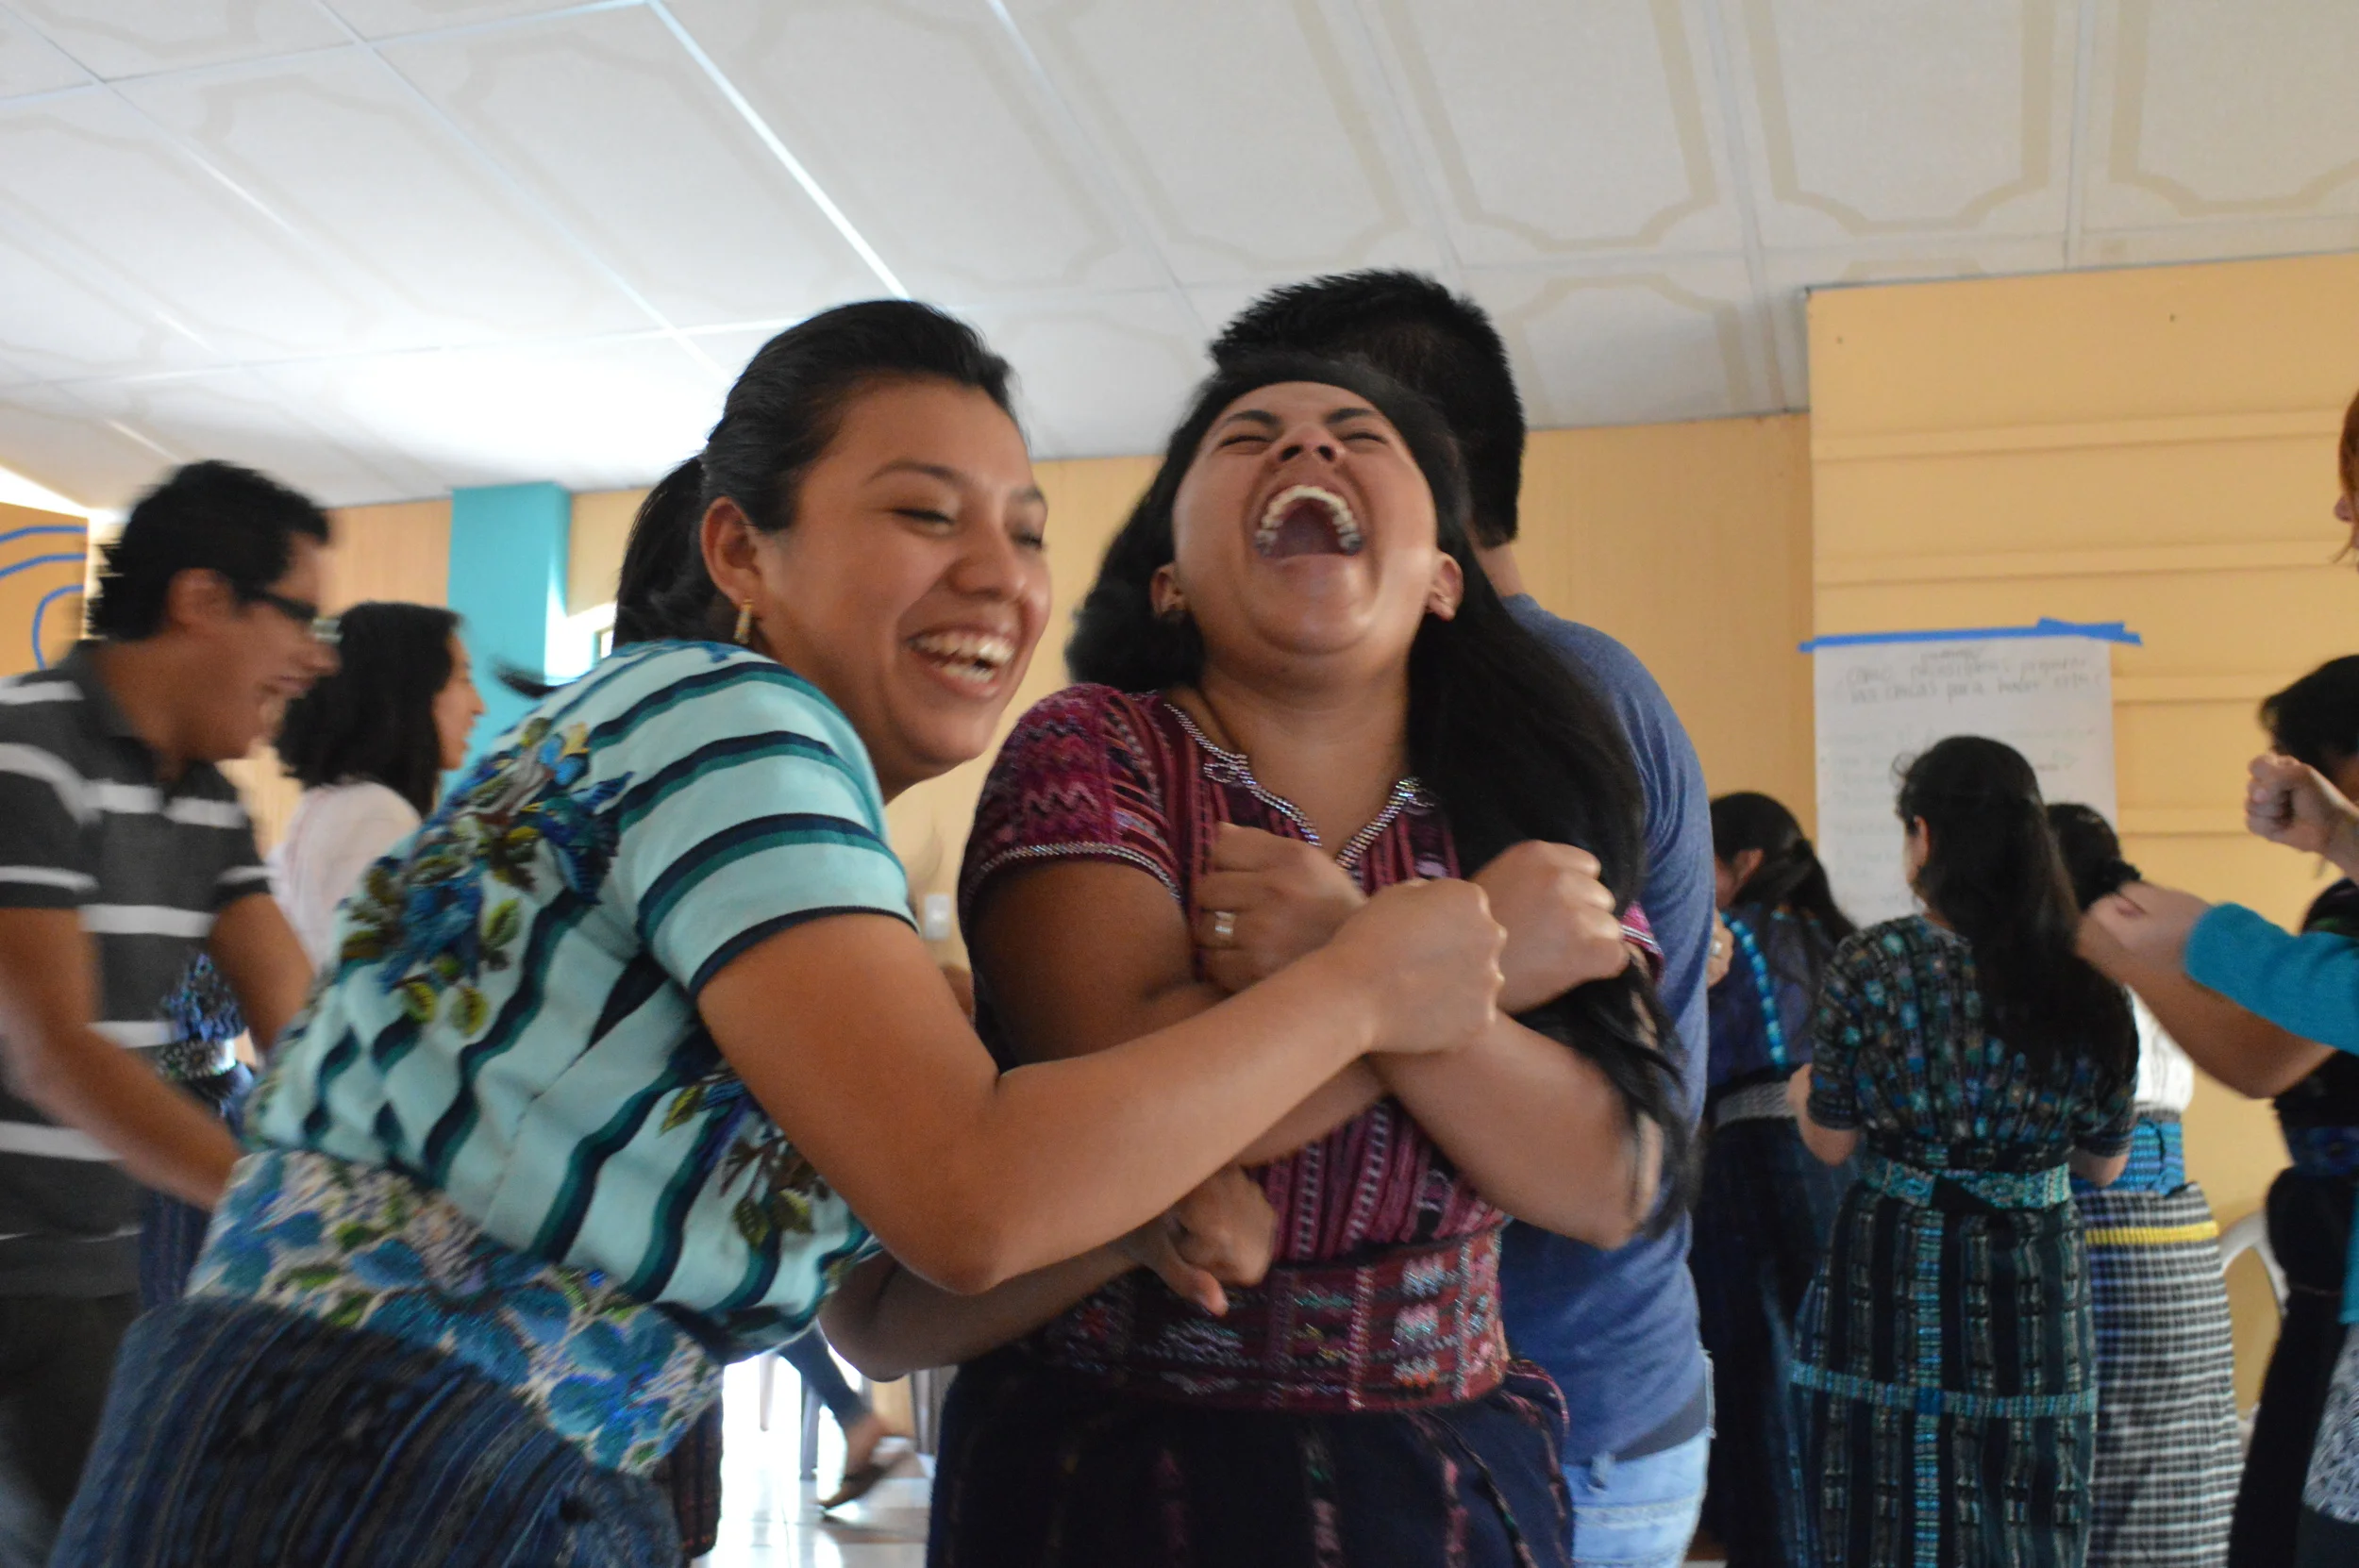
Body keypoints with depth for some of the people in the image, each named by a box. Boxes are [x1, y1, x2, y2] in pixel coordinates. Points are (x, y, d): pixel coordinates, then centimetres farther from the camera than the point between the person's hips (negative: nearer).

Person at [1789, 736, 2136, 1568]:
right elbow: (2105, 1161, 8)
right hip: (2037, 1288, 3)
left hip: (1898, 1278, -3)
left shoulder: (1872, 962, -10)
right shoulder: (2085, 978, 0)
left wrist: (1803, 1092, 16)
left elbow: (1832, 1141, -5)